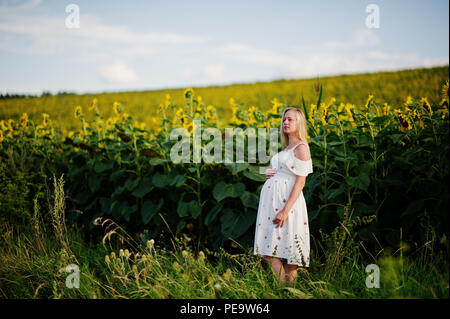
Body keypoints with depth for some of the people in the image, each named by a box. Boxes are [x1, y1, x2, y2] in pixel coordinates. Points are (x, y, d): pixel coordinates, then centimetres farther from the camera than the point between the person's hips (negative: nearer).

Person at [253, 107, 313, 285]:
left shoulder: (301, 148, -5)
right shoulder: (285, 149, 20)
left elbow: (300, 182, -13)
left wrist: (286, 210, -20)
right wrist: (269, 174, 7)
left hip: (287, 200, -8)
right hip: (271, 200, 8)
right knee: (268, 253, 4)